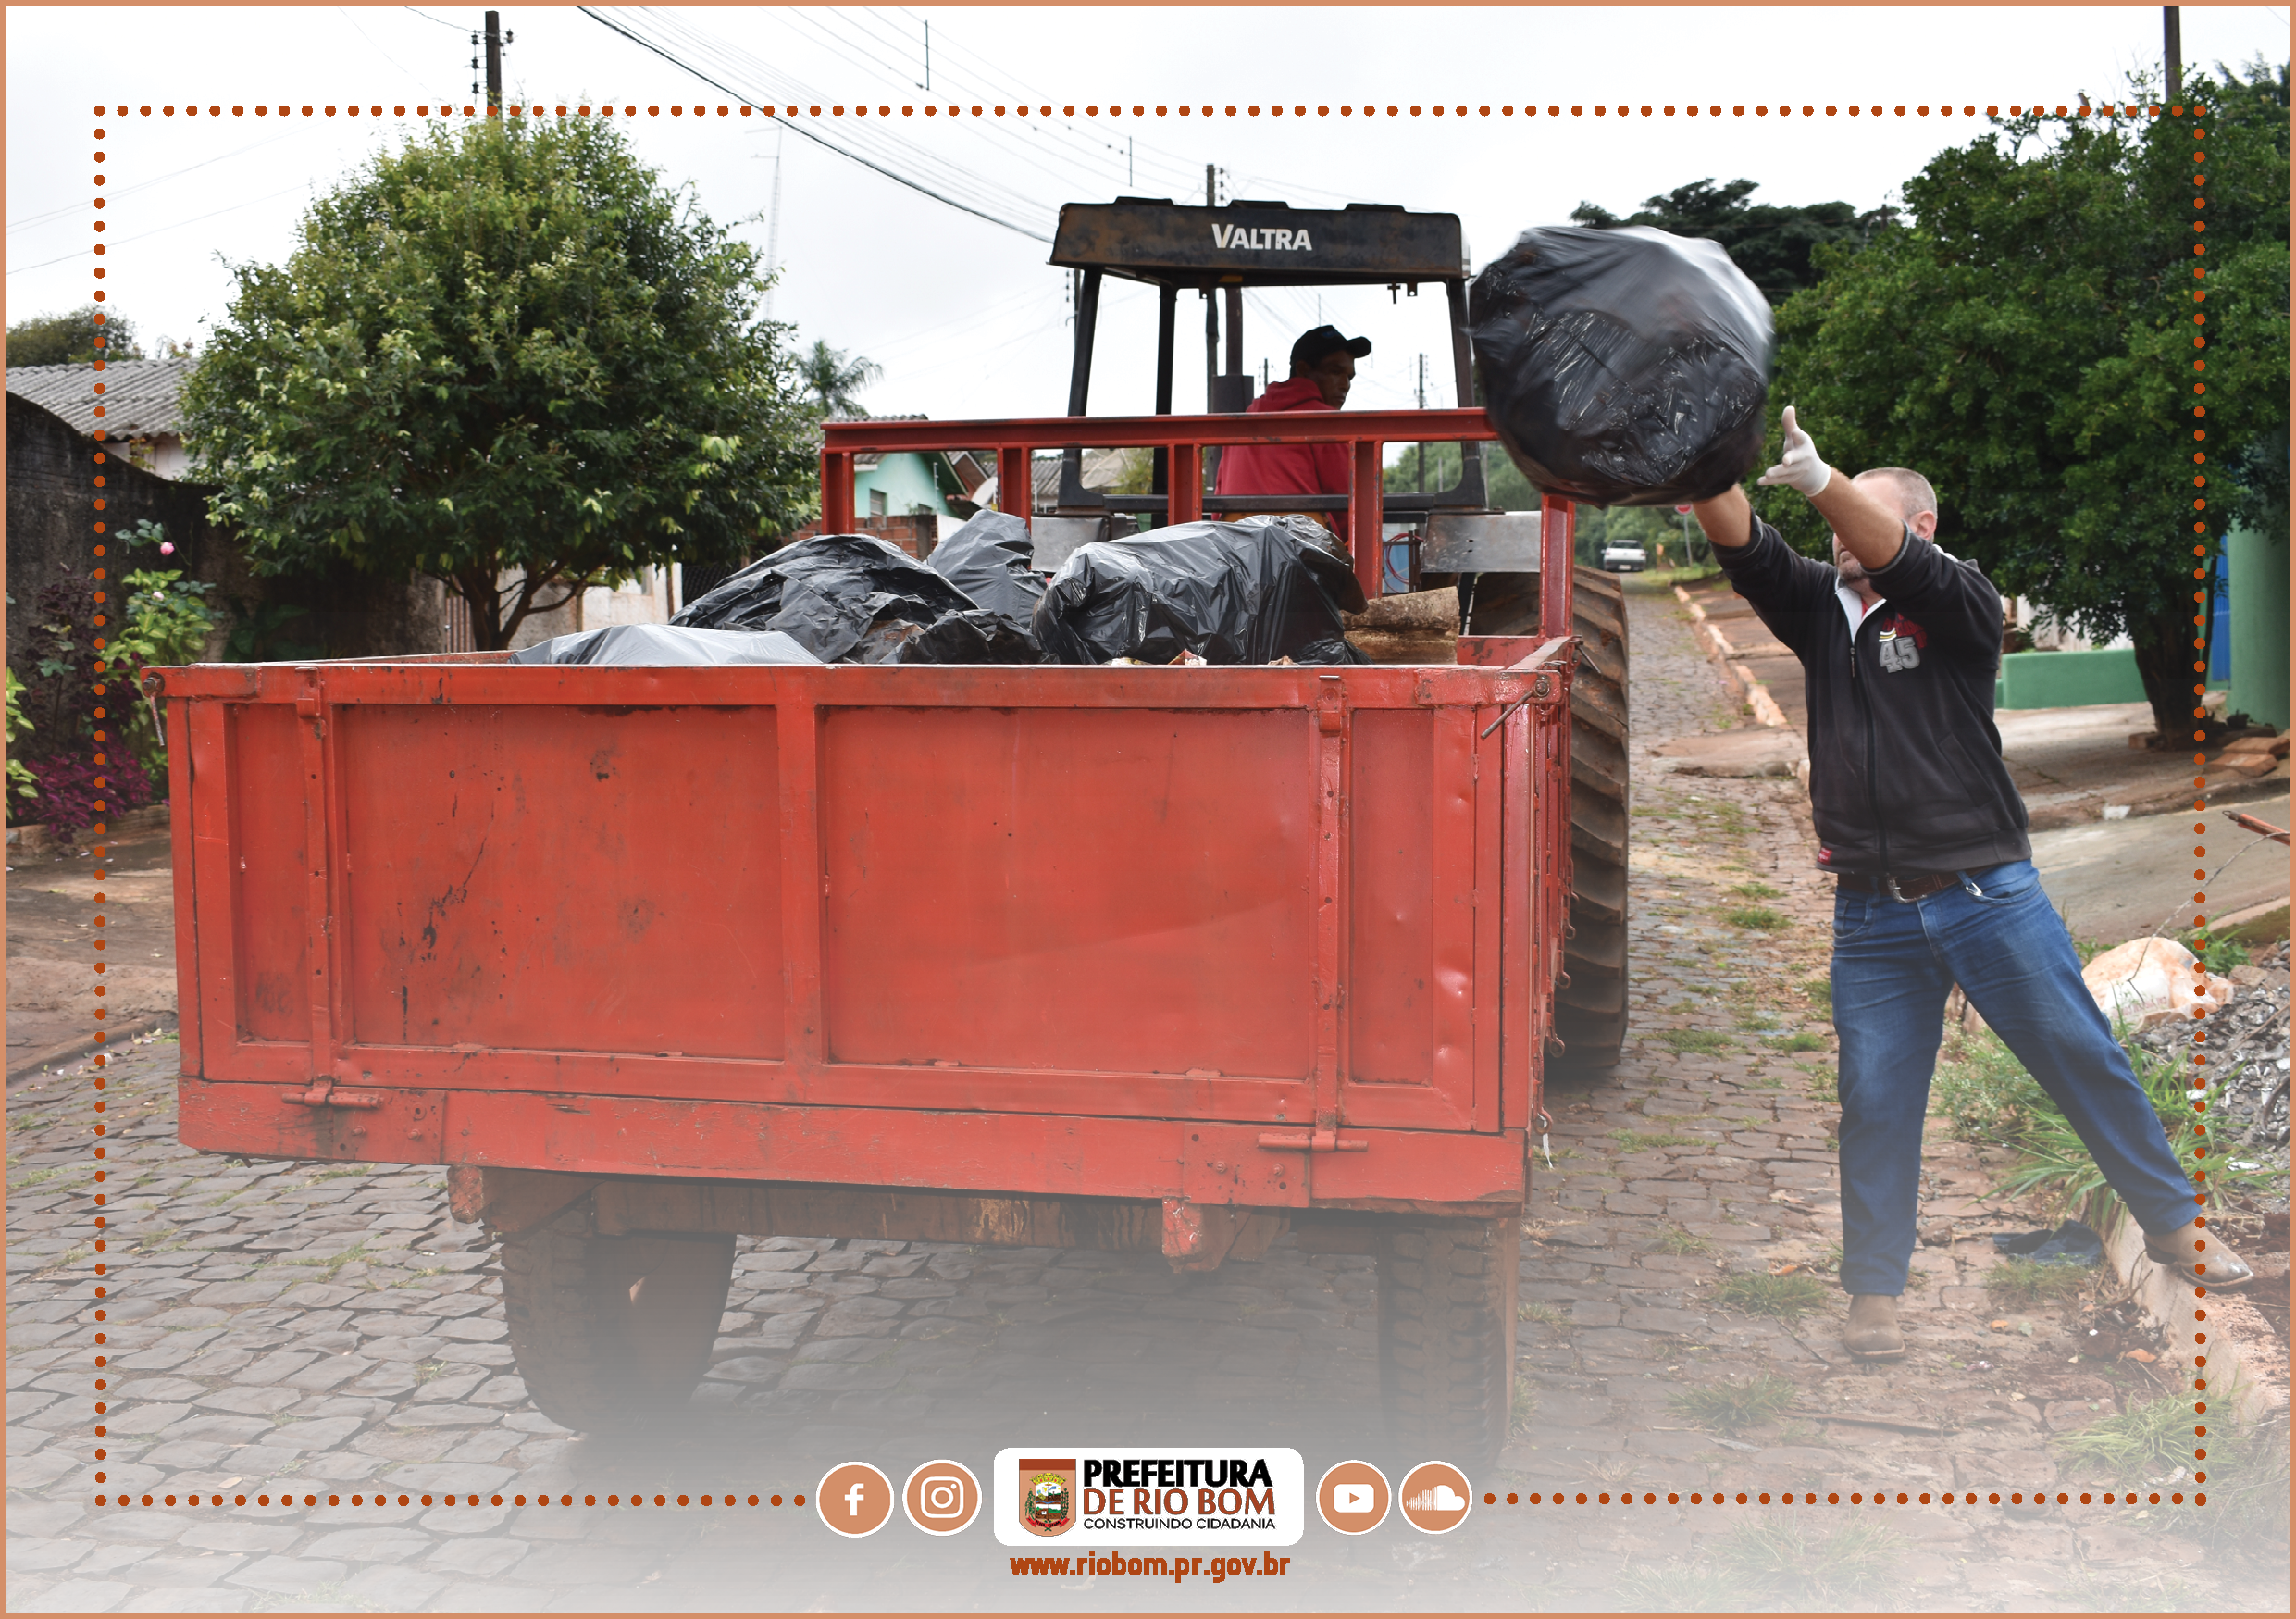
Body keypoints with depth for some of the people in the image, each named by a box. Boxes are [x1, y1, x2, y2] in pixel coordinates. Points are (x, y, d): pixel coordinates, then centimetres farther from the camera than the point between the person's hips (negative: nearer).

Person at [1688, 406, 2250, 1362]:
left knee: (2084, 1062, 7)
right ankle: (1873, 1294, 14)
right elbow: (1743, 548, -5)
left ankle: (2175, 1227, 26)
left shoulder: (1958, 604, -3)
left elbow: (1904, 563, -24)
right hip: (1873, 916, 3)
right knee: (1875, 1104, 3)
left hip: (1990, 897, -3)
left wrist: (1818, 478, -38)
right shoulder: (1820, 609, 9)